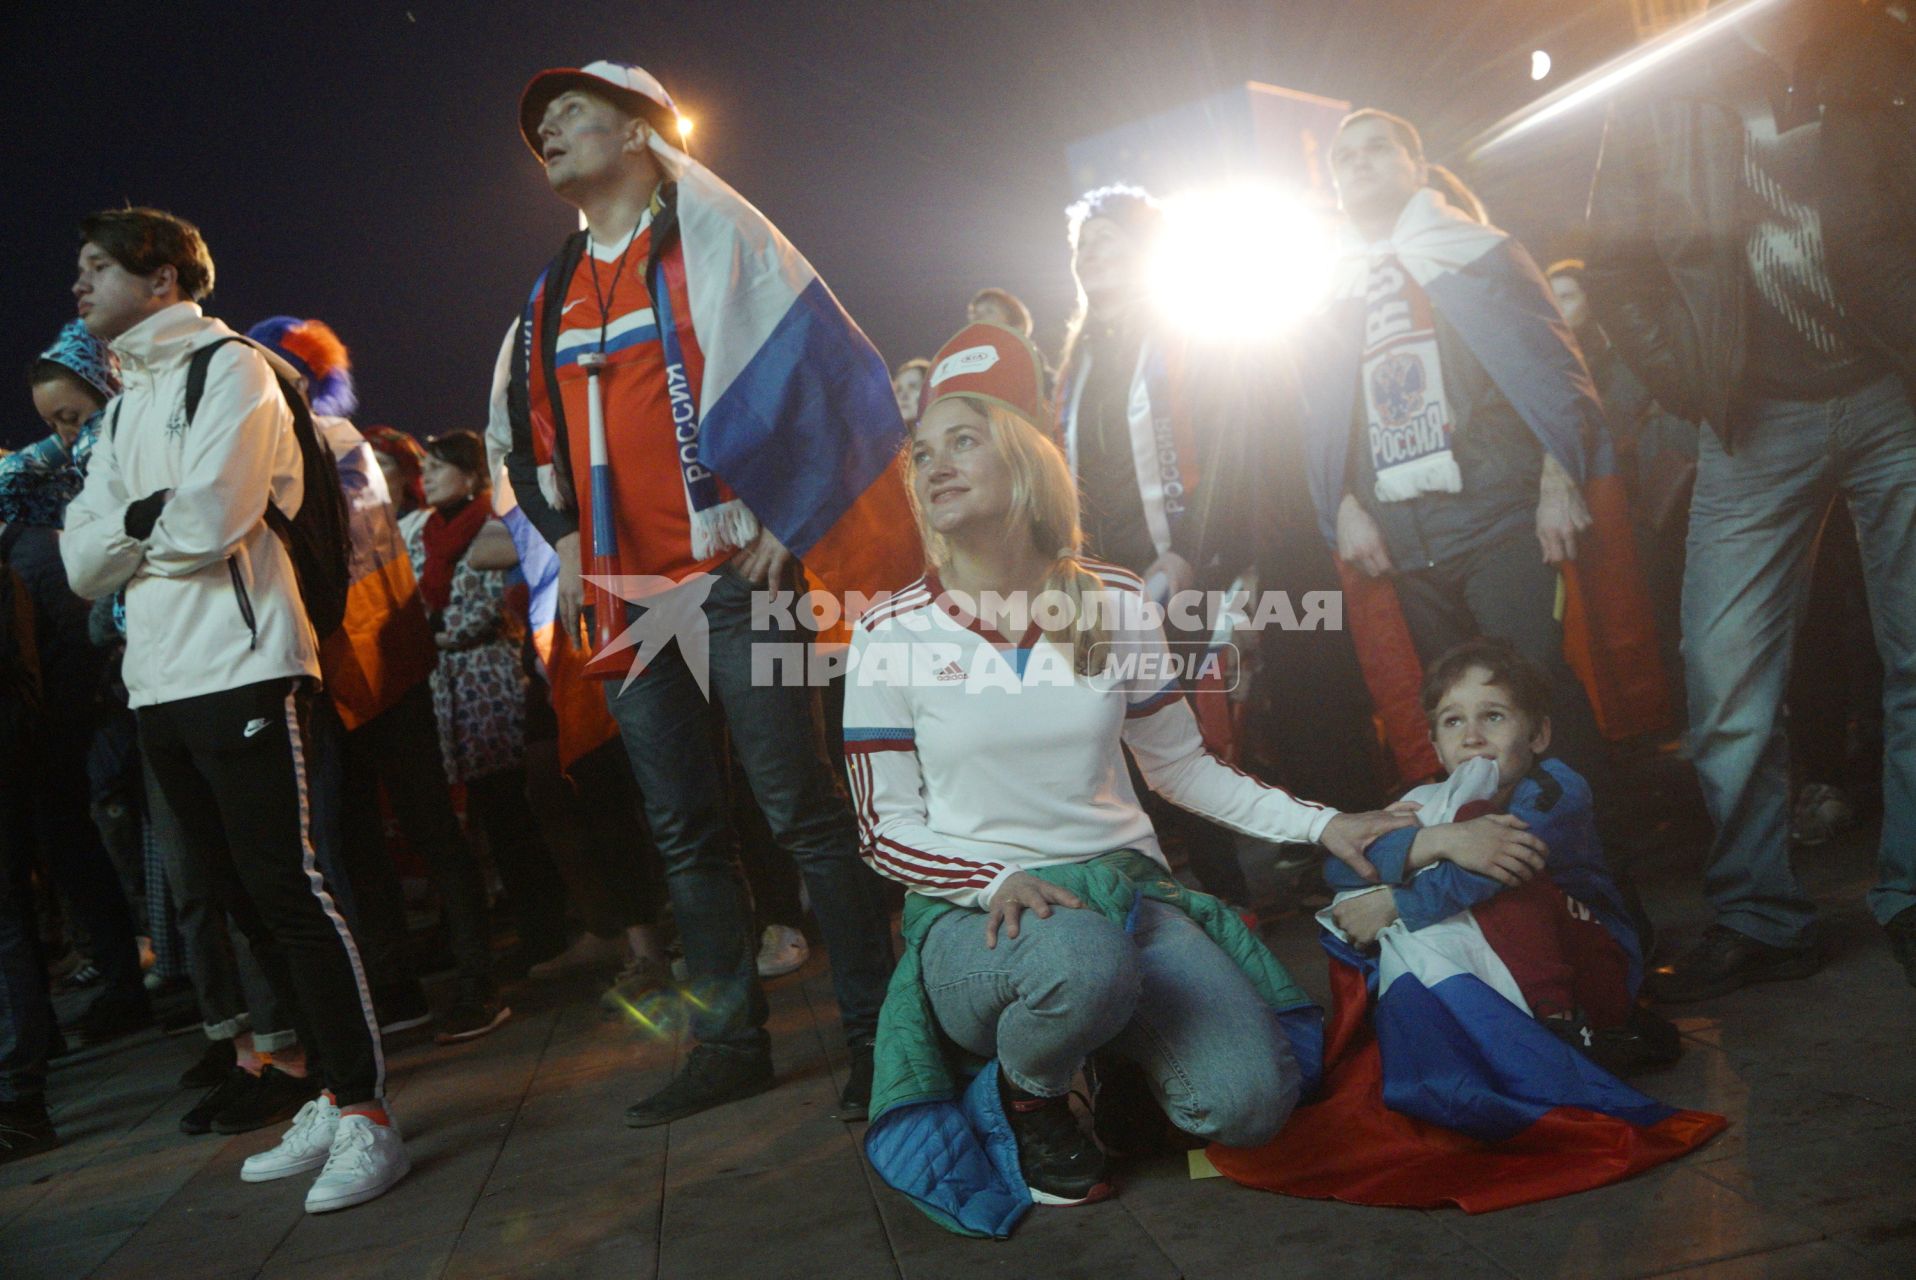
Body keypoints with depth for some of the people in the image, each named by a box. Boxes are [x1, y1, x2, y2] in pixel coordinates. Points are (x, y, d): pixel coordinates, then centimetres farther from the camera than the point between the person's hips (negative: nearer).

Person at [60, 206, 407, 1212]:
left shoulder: (230, 369, -2)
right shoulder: (121, 411, 22)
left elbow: (211, 521, -15)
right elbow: (83, 564, 12)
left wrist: (124, 525, 1)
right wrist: (153, 514, -2)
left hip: (239, 669, -8)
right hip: (159, 685, 8)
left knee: (287, 892, -9)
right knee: (249, 902, 9)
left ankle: (365, 1118, -3)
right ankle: (332, 1099, 19)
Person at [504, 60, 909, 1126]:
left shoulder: (713, 238, 1)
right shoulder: (554, 296, 19)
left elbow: (827, 366, -6)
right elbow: (532, 430, 27)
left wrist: (782, 515, -10)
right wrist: (565, 540, 13)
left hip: (729, 573, -6)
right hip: (624, 597, 7)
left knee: (802, 810, -7)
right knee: (683, 830, 8)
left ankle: (876, 1035, 4)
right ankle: (733, 1043, 18)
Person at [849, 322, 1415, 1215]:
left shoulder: (1113, 605, 2)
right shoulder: (891, 635, -5)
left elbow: (1181, 766, 12)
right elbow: (887, 829, -2)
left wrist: (1319, 824, 4)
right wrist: (997, 880, -19)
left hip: (1122, 884, 3)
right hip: (970, 914, -2)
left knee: (1250, 1100, -19)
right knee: (1082, 958, -38)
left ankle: (1107, 1048, 14)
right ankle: (1030, 1093, -3)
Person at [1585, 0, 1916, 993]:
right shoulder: (1664, 104, 10)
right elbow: (1615, 268, 11)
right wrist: (1682, 380, 0)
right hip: (1756, 421, 0)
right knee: (1727, 678, -5)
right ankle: (1756, 918, 6)